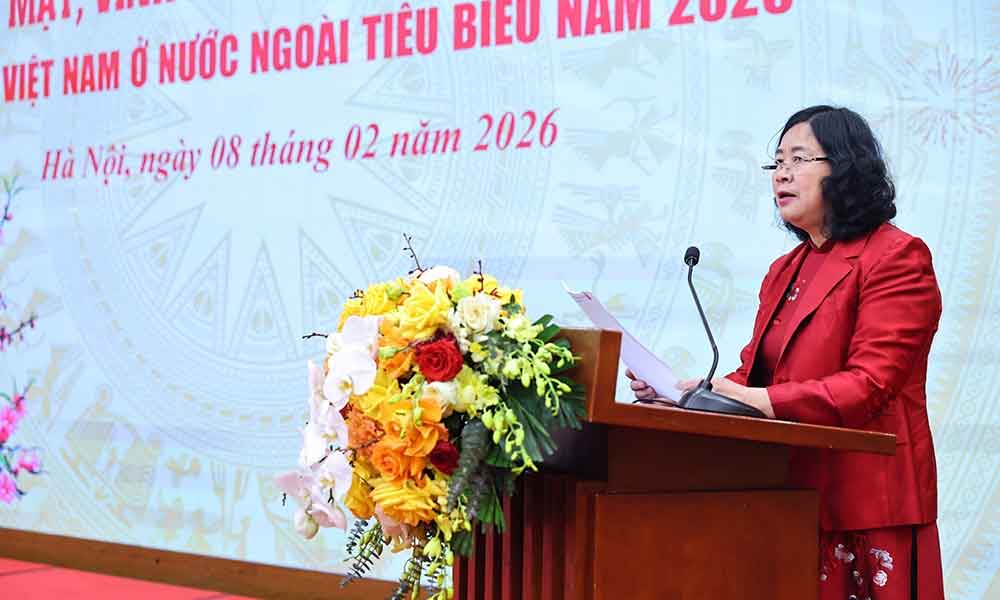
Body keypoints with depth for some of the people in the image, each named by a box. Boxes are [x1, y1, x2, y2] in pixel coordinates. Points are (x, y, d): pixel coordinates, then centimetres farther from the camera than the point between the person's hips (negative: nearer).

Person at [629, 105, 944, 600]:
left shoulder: (895, 257, -7)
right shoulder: (784, 271, 20)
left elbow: (867, 386, -16)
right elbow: (753, 375, 17)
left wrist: (764, 402, -25)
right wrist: (686, 392, -2)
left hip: (865, 509, -7)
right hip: (790, 501, 7)